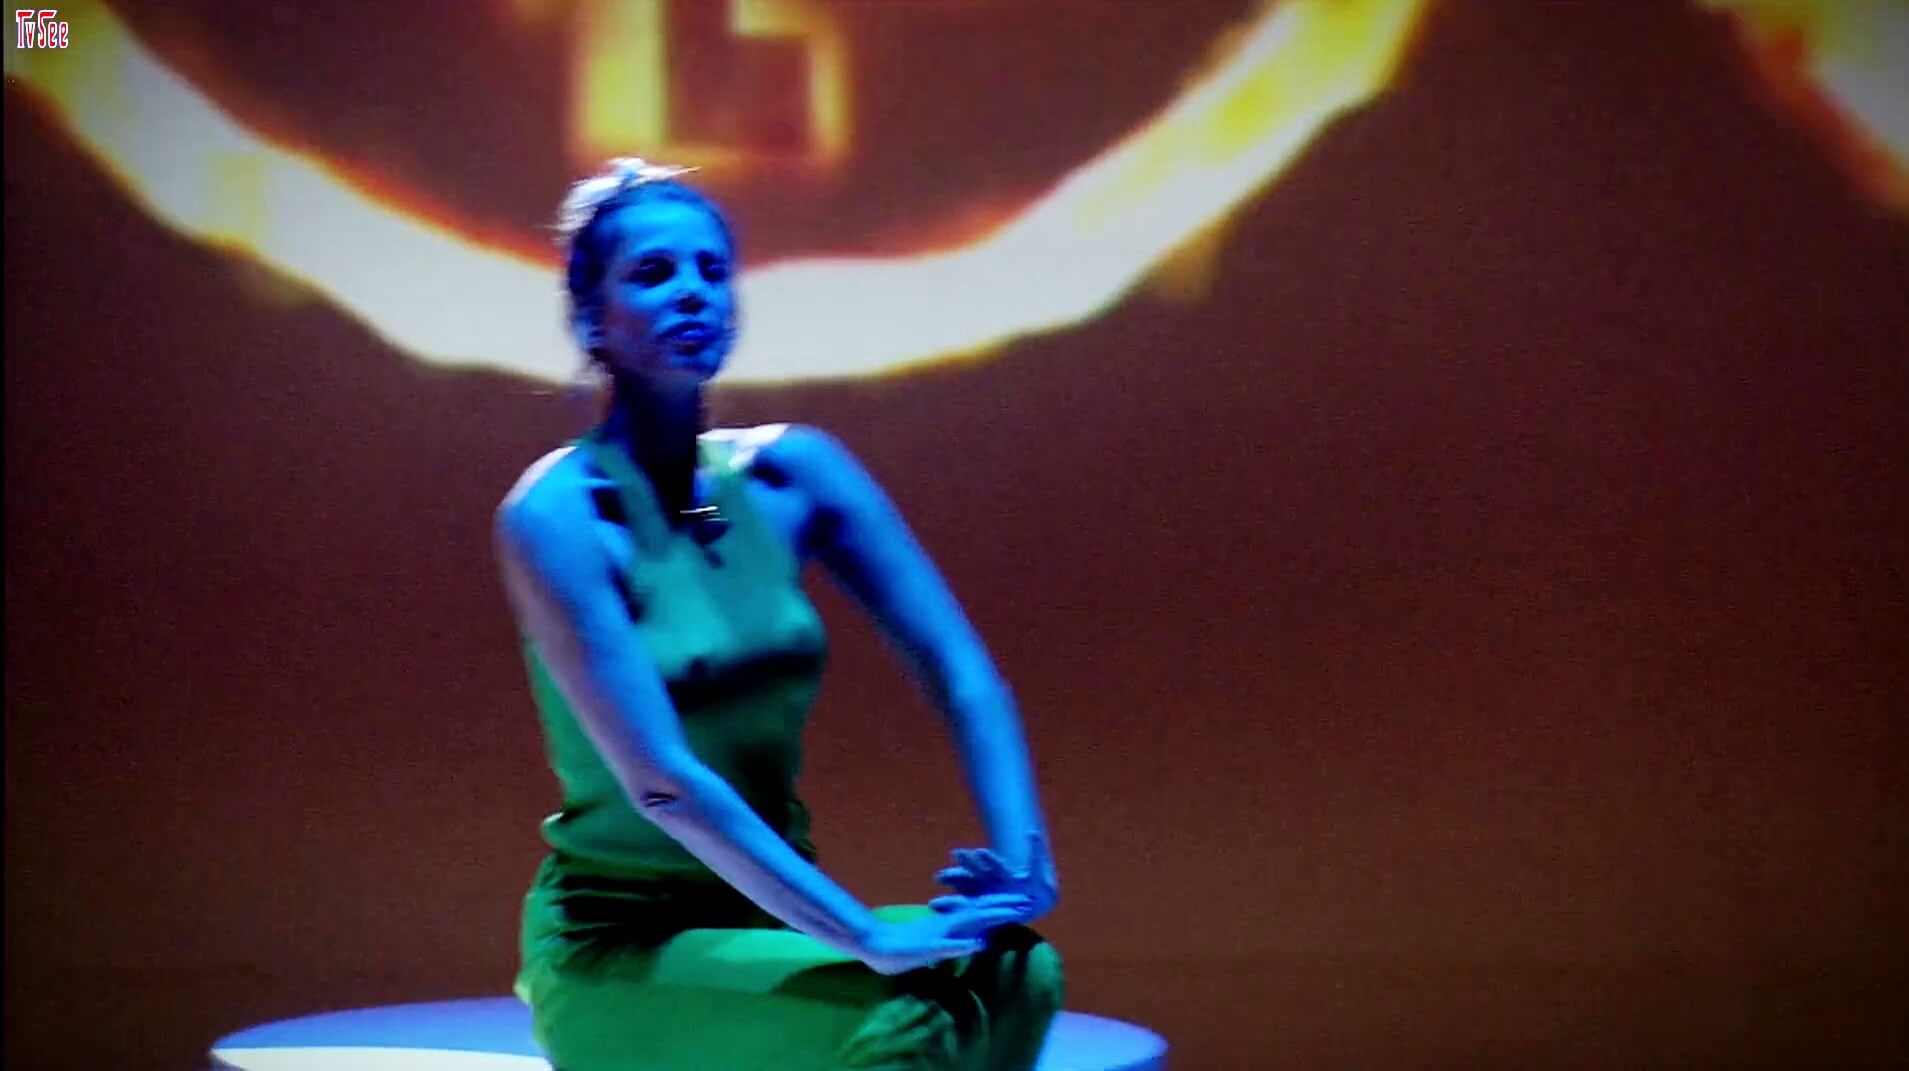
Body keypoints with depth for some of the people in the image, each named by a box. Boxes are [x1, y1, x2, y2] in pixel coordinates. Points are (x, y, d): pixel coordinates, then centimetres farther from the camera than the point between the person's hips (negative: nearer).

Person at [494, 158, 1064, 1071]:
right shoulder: (558, 516, -14)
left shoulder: (791, 473, 3)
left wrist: (1022, 863, -18)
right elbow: (660, 781, -22)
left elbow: (963, 676, 0)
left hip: (774, 916, 5)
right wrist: (869, 936, -27)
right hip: (619, 948, -5)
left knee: (1017, 972, -22)